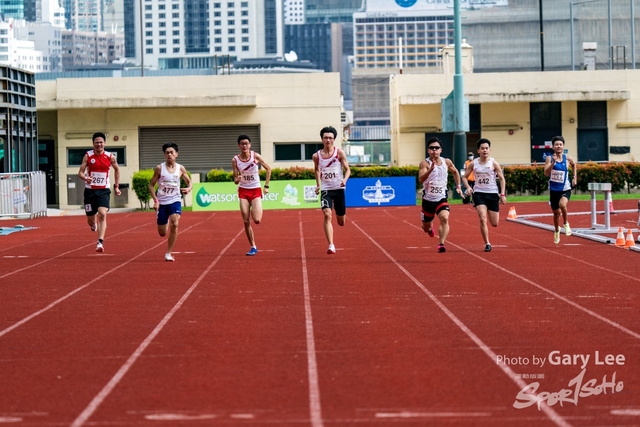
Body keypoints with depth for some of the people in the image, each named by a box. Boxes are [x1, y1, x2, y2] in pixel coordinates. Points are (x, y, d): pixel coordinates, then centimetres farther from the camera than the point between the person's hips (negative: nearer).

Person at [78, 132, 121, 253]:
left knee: (102, 214, -22)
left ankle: (100, 242, -25)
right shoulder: (88, 156, -4)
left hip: (104, 190, -1)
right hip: (90, 190, 1)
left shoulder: (110, 157, -1)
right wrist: (85, 178, -27)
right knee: (90, 221, 9)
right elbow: (80, 172, -4)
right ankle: (94, 223, 48)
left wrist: (116, 186, 14)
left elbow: (117, 169, 17)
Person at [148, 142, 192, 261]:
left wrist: (189, 188, -11)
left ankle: (168, 253, -14)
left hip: (175, 201, 0)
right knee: (162, 233, 6)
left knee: (174, 225, -25)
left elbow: (189, 181, 13)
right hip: (162, 202, 0)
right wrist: (155, 200, -11)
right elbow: (151, 185, 0)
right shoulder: (159, 168, -5)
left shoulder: (180, 169, 0)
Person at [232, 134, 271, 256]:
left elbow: (268, 169, 3)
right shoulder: (235, 160, -5)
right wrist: (237, 179, -26)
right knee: (246, 222, -3)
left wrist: (266, 186, 0)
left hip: (256, 191, -1)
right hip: (243, 191, 2)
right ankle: (253, 247, 10)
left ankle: (258, 210, 21)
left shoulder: (255, 156, -9)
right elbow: (235, 180, -2)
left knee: (256, 220, -16)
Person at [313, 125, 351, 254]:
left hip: (339, 189, 0)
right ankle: (331, 246, -25)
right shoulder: (317, 156, 2)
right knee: (327, 215, -23)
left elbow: (347, 169, -2)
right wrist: (318, 184, 10)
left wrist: (345, 179, -21)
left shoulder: (339, 153, -4)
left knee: (341, 222, 9)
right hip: (325, 190, 0)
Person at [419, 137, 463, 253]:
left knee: (445, 219, -27)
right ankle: (429, 227, 53)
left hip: (442, 199, 1)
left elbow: (455, 172, 22)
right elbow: (421, 179, -32)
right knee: (426, 227, 16)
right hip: (428, 199, -1)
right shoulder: (425, 163, -15)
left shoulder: (447, 162, -1)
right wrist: (430, 169, -47)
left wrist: (458, 186, 17)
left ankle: (441, 244, -31)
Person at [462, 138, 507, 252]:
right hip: (479, 193, 0)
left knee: (494, 223, 5)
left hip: (492, 193, 0)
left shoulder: (493, 163, -4)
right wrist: (468, 187, -10)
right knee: (483, 219, -17)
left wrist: (502, 194, -7)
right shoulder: (473, 164, 0)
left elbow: (502, 179, 1)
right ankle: (487, 244, -6)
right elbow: (464, 177, 10)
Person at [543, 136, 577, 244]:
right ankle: (556, 230, 45)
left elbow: (574, 165, 21)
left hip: (565, 189, -1)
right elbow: (546, 173, -19)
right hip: (554, 190, 1)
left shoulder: (567, 158, -3)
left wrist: (574, 177, 14)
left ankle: (566, 223, -3)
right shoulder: (549, 158, -7)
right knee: (556, 213, 15)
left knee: (562, 204, -32)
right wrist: (553, 163, -29)